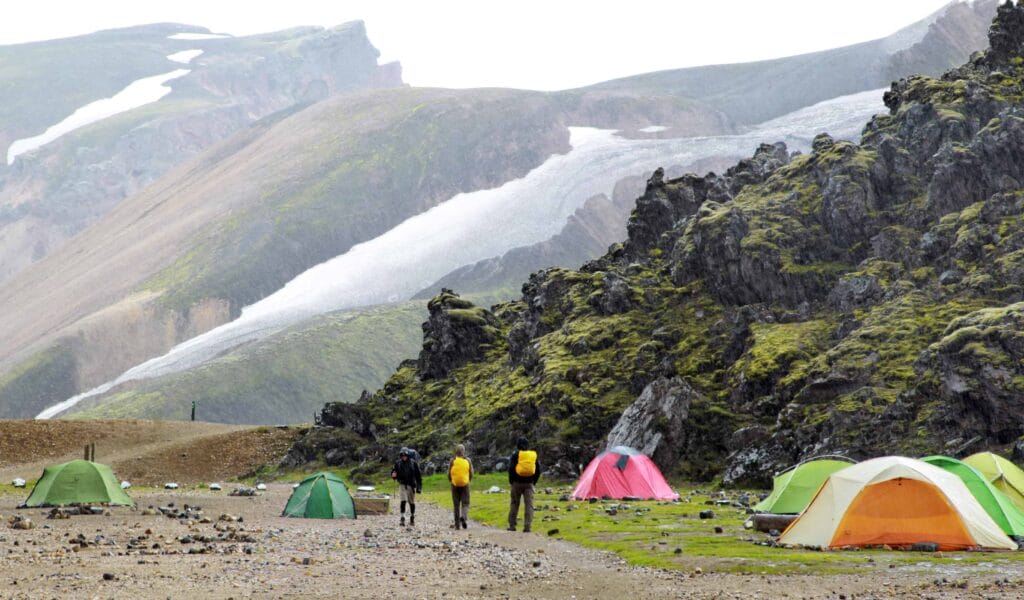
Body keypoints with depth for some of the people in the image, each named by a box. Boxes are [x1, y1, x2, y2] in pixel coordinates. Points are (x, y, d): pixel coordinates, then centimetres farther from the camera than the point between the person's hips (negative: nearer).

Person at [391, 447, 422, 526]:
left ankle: (412, 517, 26)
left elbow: (418, 476, 0)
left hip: (411, 486, 0)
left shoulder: (414, 463, -3)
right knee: (403, 501, -14)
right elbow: (394, 472, 10)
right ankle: (402, 518, -14)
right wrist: (393, 475, -15)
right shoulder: (398, 464, 1)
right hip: (402, 485, 0)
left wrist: (419, 487, -3)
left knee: (412, 502, 10)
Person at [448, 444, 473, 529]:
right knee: (465, 503, 3)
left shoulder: (453, 460, -2)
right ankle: (463, 516, -25)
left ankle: (457, 524, 9)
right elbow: (471, 473, 3)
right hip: (465, 484, 0)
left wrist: (450, 481, 18)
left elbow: (449, 473, -1)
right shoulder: (468, 460, 1)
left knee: (456, 505, 8)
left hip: (455, 484, 0)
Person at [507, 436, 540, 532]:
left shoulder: (515, 455, -3)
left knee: (515, 504, 9)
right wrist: (534, 481, 13)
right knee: (529, 505, 0)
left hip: (517, 482, -1)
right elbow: (538, 470, 7)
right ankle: (527, 526, -7)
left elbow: (511, 468, -9)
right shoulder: (534, 455, 7)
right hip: (529, 483, 1)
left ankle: (512, 525, 11)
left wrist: (511, 481, 2)